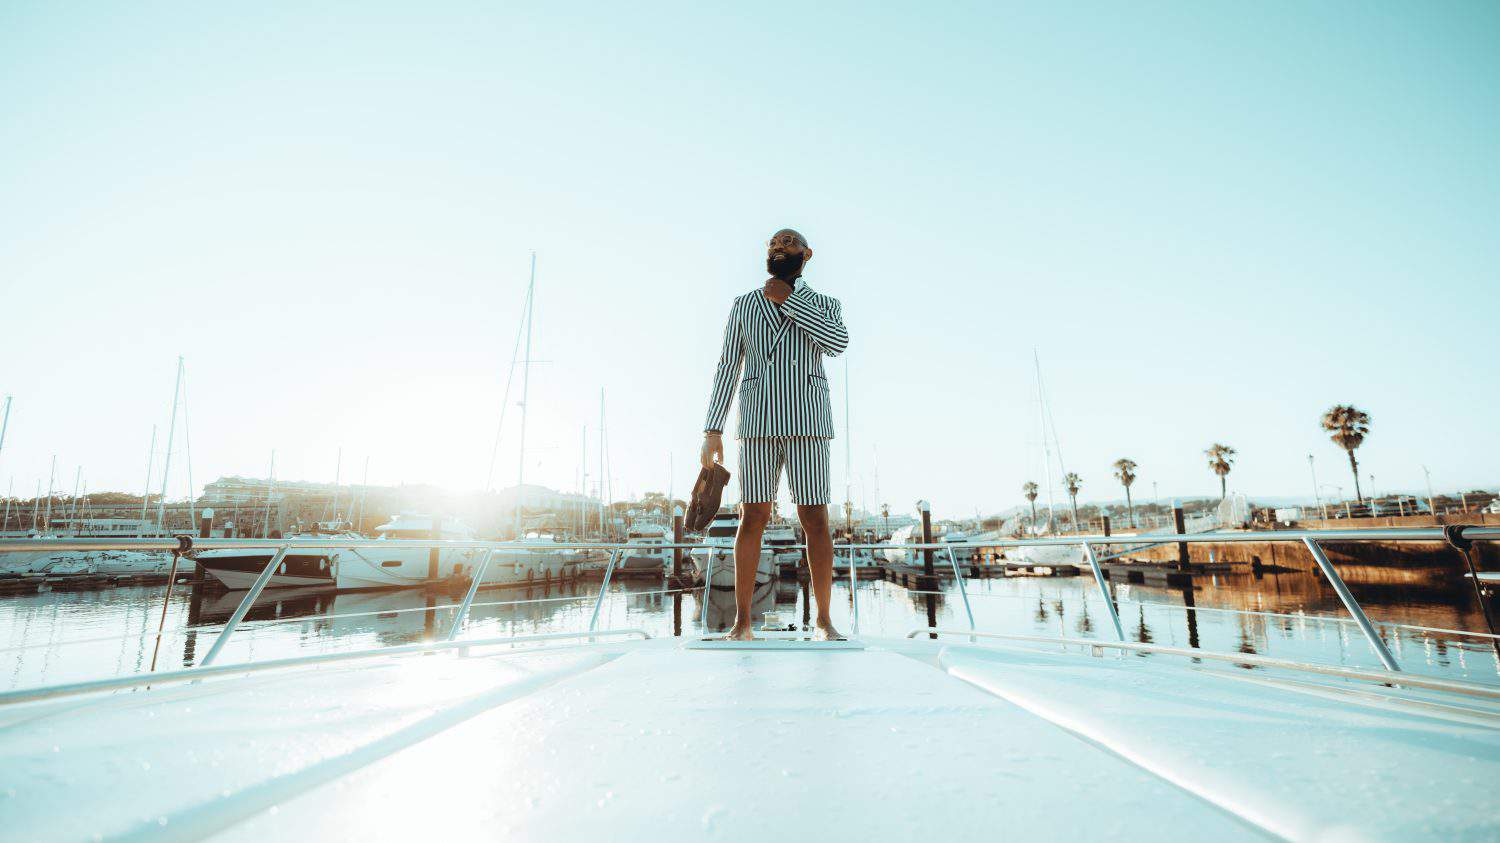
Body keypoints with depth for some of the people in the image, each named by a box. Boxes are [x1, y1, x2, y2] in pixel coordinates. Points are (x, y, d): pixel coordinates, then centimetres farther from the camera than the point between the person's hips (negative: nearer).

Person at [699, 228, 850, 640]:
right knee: (753, 518, -4)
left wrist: (789, 300, -9)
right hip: (759, 421, 0)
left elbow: (838, 343, -13)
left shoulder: (825, 306, 12)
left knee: (815, 519, -5)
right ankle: (742, 620, 6)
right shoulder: (743, 305, 14)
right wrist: (712, 430, -2)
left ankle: (823, 621, 8)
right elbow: (727, 369, 7)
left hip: (807, 421, 0)